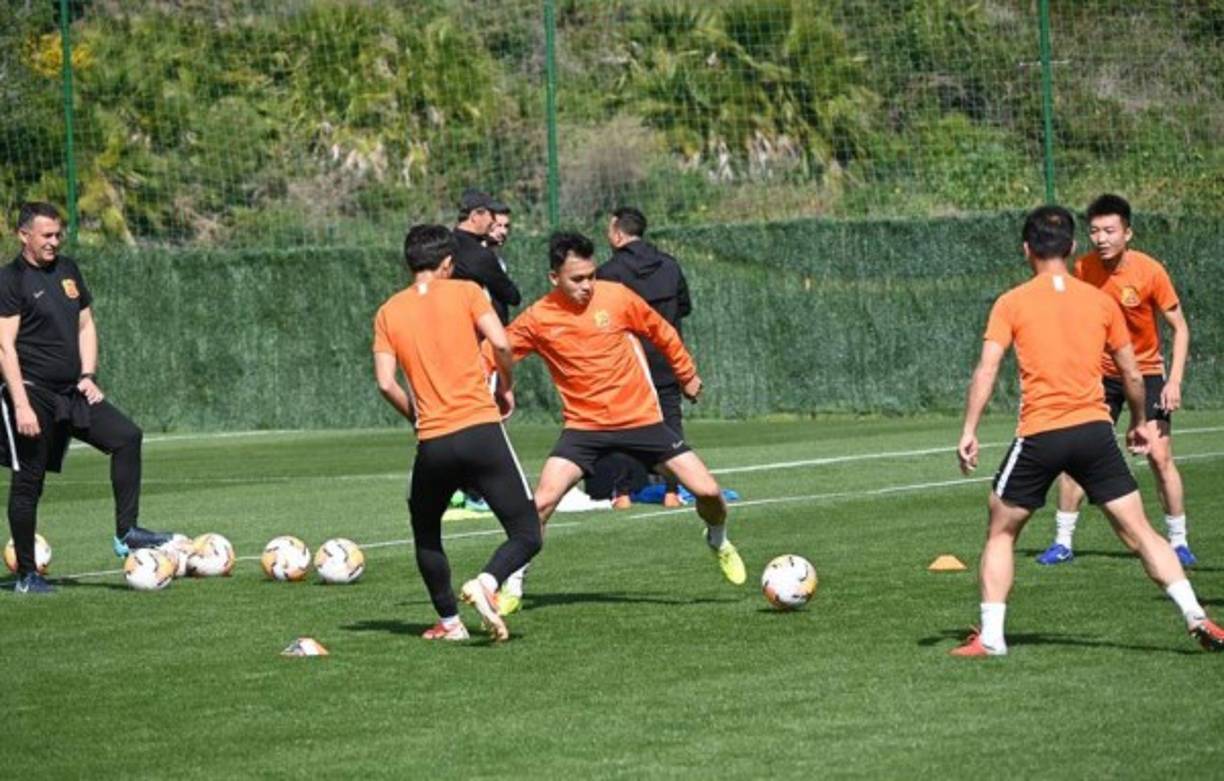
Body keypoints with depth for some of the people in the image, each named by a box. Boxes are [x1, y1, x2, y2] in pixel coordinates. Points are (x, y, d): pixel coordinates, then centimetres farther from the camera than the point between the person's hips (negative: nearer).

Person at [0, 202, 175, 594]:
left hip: (72, 392, 7)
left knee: (127, 436, -9)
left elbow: (85, 325, 20)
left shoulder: (67, 270, 13)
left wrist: (88, 375, 4)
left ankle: (126, 531, -6)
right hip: (33, 392, -7)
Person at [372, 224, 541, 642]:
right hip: (481, 431, -3)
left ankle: (449, 622, 21)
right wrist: (506, 388, 9)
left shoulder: (389, 312, 9)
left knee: (425, 534, 26)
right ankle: (486, 583, -25)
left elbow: (386, 383, 2)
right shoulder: (465, 292, 3)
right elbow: (500, 344, -9)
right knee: (526, 534, 2)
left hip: (432, 443, 3)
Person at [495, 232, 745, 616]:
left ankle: (719, 541, 30)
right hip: (584, 426, -1)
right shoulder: (537, 319, -9)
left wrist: (687, 374, 17)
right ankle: (513, 584, -1)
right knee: (542, 501, -19)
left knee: (707, 491, -4)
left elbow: (661, 332, 8)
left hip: (642, 419, 1)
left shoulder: (616, 297, -8)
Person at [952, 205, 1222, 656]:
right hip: (1095, 430, 2)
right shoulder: (1100, 301, 8)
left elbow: (986, 371, -8)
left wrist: (969, 431, -6)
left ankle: (990, 636, 9)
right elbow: (1131, 374, 13)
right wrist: (1139, 422, 28)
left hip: (1039, 436, -2)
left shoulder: (1012, 303, 1)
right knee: (1139, 532, 6)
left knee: (1001, 533, 15)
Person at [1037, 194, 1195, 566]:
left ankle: (1178, 542, 3)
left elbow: (1180, 328, -10)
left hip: (1146, 372, -2)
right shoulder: (1082, 269, -10)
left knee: (1160, 457, -10)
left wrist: (1174, 381, -18)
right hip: (1100, 374, 2)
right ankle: (1062, 542, 6)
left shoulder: (1150, 271, -17)